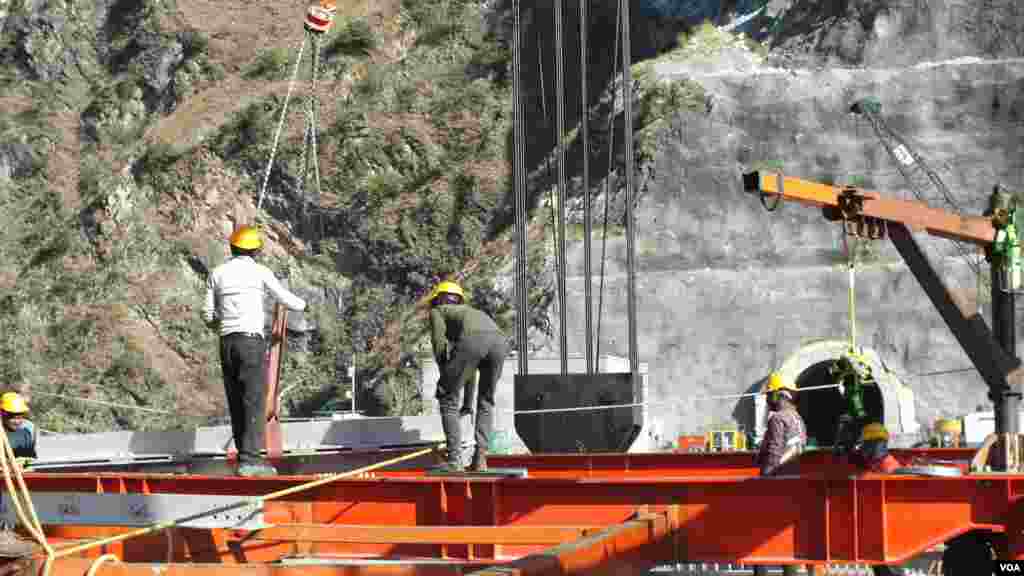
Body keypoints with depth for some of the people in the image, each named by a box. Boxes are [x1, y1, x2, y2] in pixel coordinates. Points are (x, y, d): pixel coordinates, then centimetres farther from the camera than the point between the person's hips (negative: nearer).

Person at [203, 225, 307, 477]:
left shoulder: (218, 273, 9)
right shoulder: (260, 272, 0)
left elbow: (209, 315, 11)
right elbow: (285, 298, 9)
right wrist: (302, 305, 32)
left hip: (227, 343, 5)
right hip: (251, 341, -5)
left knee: (236, 402, 10)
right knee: (254, 401, -8)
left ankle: (245, 456, 12)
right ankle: (249, 459, -17)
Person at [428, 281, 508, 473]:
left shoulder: (437, 312, 32)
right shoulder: (471, 312, 47)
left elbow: (439, 344, 13)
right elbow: (471, 369, 52)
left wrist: (444, 379, 18)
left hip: (473, 340, -5)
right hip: (499, 340, 5)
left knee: (448, 400, 11)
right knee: (485, 403, 24)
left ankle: (455, 459, 5)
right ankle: (480, 458, 13)